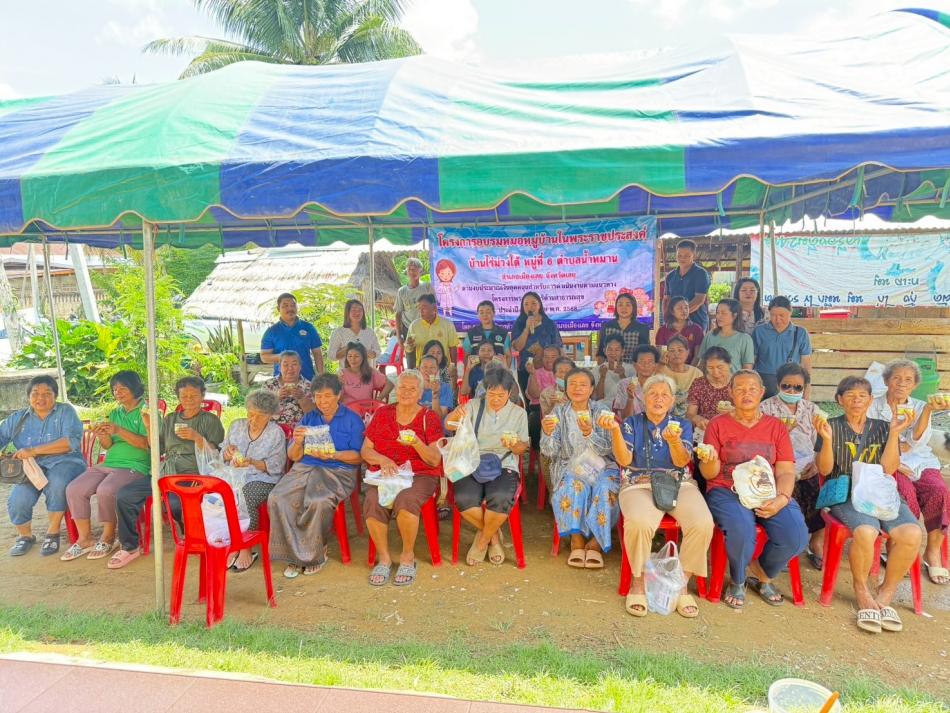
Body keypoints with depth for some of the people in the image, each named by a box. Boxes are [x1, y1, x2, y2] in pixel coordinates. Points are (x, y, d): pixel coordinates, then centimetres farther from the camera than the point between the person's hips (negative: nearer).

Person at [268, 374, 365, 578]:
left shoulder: (352, 419, 7)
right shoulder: (308, 419, 19)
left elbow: (357, 456, -2)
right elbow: (294, 456, 13)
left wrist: (332, 455, -18)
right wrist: (297, 443, -10)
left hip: (338, 471, -4)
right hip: (305, 468, 4)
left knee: (318, 501, -35)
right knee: (277, 498, -24)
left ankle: (314, 554, -11)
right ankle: (296, 554, -13)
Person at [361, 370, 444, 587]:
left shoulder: (430, 418, 6)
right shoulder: (382, 414, 13)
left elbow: (435, 460, -2)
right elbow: (365, 450, 10)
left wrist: (416, 442, -20)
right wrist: (382, 459, -11)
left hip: (420, 475, -2)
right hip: (384, 474, 2)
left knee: (406, 500, -34)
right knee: (373, 502, -30)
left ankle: (408, 556, -11)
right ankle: (384, 558, -9)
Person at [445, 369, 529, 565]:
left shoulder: (519, 413, 10)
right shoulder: (474, 406, 7)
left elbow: (523, 449, 11)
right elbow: (448, 425, -5)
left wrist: (514, 445, -13)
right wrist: (455, 415, -28)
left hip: (504, 466, 0)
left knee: (500, 498, -34)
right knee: (464, 499, -31)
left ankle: (482, 539, -3)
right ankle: (493, 536, 0)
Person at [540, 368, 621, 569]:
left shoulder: (601, 411, 3)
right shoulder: (558, 412, 4)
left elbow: (606, 449, -6)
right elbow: (549, 451, -4)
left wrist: (589, 433, -26)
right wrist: (547, 433, -26)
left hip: (600, 467, 1)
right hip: (570, 467, 0)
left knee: (606, 490, -30)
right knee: (573, 488, -32)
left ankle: (595, 543, -11)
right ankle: (577, 541, -15)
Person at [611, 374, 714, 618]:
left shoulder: (682, 425, 12)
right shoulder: (632, 423, 10)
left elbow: (681, 462, -3)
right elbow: (624, 460, -3)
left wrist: (673, 441, -24)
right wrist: (615, 430, -19)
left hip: (679, 484, 2)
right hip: (639, 485, -2)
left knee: (702, 523, -29)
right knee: (639, 523, -35)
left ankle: (682, 583, -8)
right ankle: (638, 582, -9)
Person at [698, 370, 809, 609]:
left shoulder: (776, 427, 14)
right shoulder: (718, 425, 7)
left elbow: (786, 471, 5)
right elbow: (709, 474, 3)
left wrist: (781, 499, -15)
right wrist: (710, 460, -21)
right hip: (727, 491, -3)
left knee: (796, 536, -25)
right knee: (741, 529, -34)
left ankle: (761, 572, 10)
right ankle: (737, 582, 1)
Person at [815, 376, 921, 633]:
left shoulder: (882, 428, 15)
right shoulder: (832, 427, 9)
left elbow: (888, 469, 3)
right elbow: (825, 469, 2)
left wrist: (894, 433, -6)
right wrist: (827, 439, -13)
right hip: (845, 494, -3)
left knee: (911, 534, -28)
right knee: (865, 532, -35)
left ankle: (886, 593, -6)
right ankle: (862, 590, -7)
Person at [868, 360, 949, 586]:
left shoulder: (920, 407, 16)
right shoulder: (874, 407, 11)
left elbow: (917, 441, -4)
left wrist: (928, 410, -15)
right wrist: (900, 446, -11)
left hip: (921, 464, 2)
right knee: (907, 494, -33)